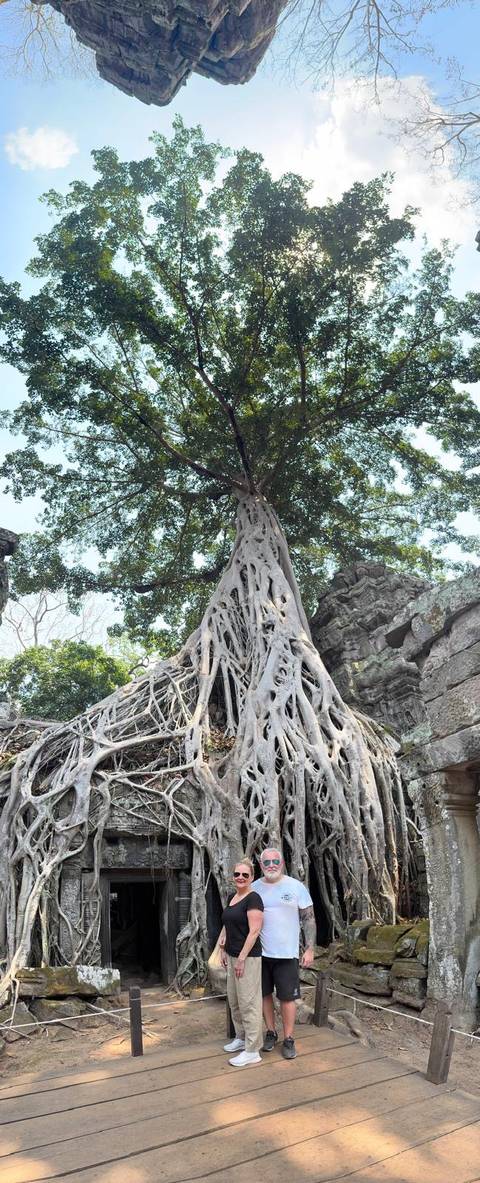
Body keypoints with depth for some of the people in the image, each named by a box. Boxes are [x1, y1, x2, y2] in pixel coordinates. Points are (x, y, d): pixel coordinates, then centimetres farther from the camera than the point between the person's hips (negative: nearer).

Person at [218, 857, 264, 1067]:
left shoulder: (253, 898, -15)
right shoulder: (232, 898, 11)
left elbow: (254, 931, -20)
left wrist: (242, 958, -20)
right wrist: (224, 950, 16)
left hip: (247, 957, -9)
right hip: (233, 956, 9)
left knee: (248, 1002, -2)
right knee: (233, 999, 18)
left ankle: (252, 1051, 7)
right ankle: (241, 1038, 34)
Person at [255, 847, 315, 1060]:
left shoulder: (296, 886, -6)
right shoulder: (255, 888, 0)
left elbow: (309, 919, -3)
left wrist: (310, 949, -7)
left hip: (286, 953, -2)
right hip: (260, 952, 2)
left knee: (287, 997, 3)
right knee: (265, 994, 12)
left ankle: (288, 1039, 19)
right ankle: (270, 1032, 30)